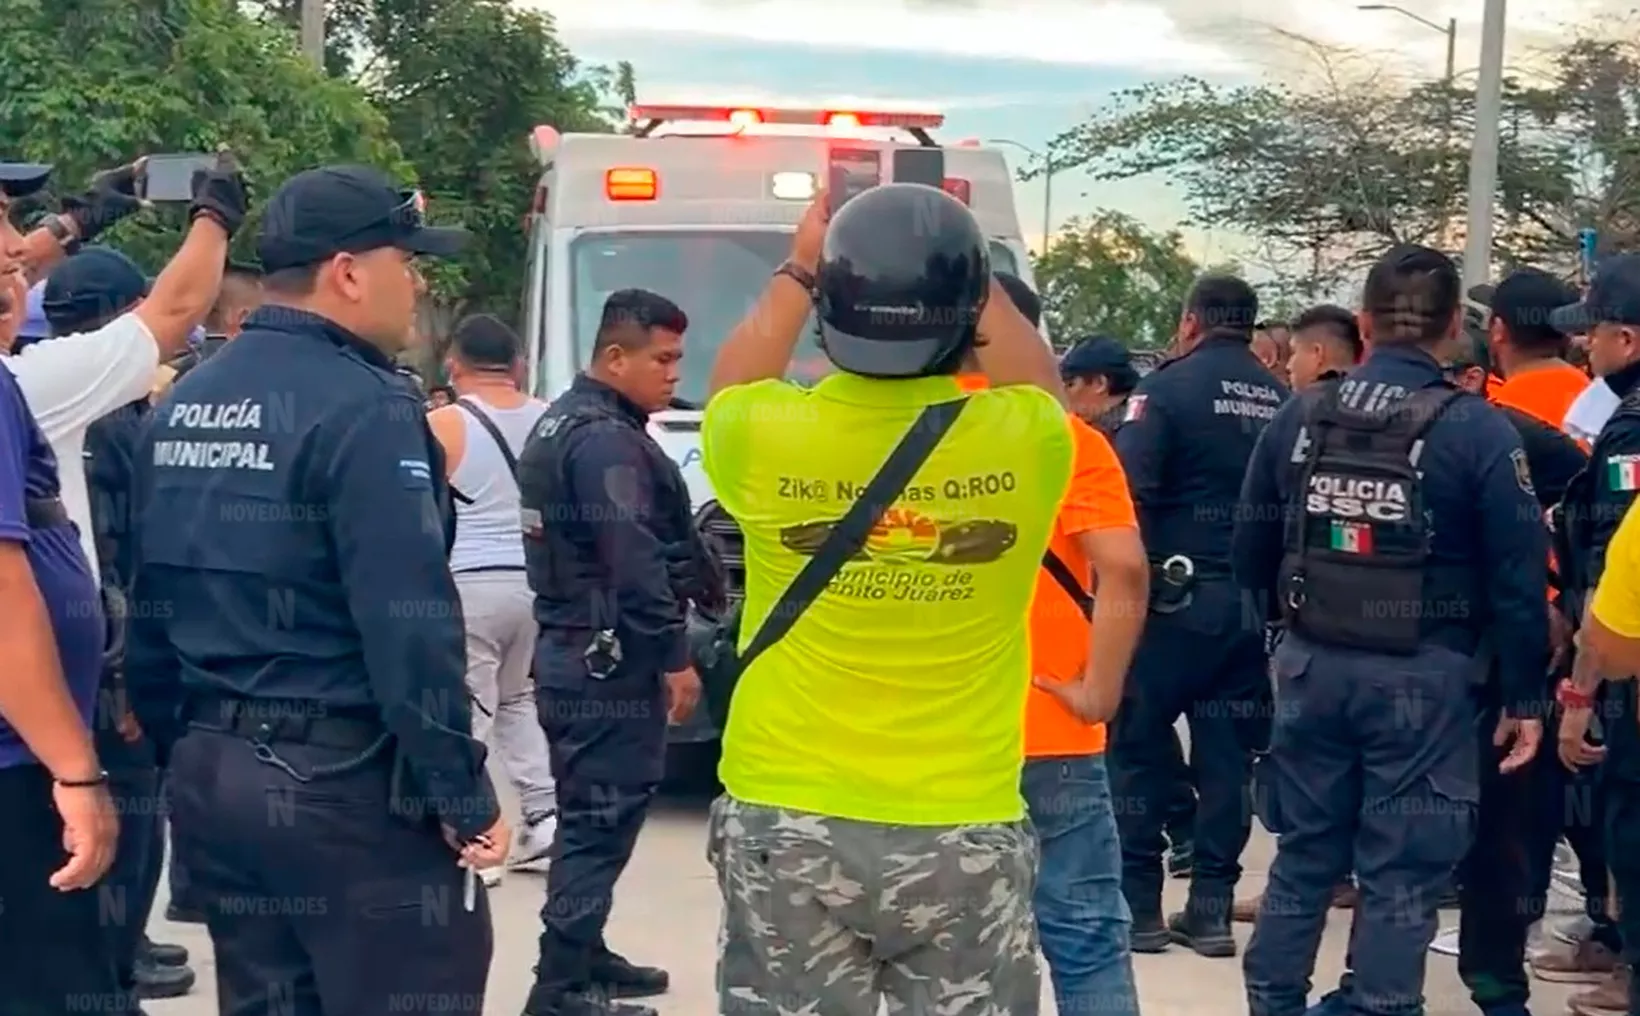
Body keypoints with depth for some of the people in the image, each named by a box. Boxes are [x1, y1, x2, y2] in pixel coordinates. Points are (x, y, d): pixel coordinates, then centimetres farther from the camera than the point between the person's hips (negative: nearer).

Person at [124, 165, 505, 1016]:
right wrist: (463, 795, -14)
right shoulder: (361, 406, -15)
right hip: (341, 780, -8)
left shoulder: (184, 404, 10)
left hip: (209, 774, 8)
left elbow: (152, 603, 14)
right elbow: (409, 627, -20)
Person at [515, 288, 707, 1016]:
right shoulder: (607, 440, -17)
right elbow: (634, 561, -24)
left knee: (588, 816, 18)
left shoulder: (560, 423, 16)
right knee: (602, 819, -6)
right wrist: (674, 656, -19)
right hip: (610, 660, -11)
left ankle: (582, 956, 28)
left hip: (569, 650, 11)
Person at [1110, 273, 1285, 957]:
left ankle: (1138, 904, 6)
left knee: (1139, 744, 5)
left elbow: (1129, 494, -14)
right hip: (1254, 598, 5)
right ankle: (1211, 907, 11)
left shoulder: (1167, 388, -6)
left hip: (1176, 593, -5)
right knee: (1228, 752, 9)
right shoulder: (1282, 401, 9)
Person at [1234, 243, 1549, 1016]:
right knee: (1402, 872, 6)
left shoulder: (1300, 416, 1)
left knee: (1304, 852, 17)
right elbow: (1518, 576, -9)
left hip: (1312, 664, 4)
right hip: (1422, 675, -4)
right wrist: (1525, 696, -1)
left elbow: (1252, 548, 8)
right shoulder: (1477, 430, -9)